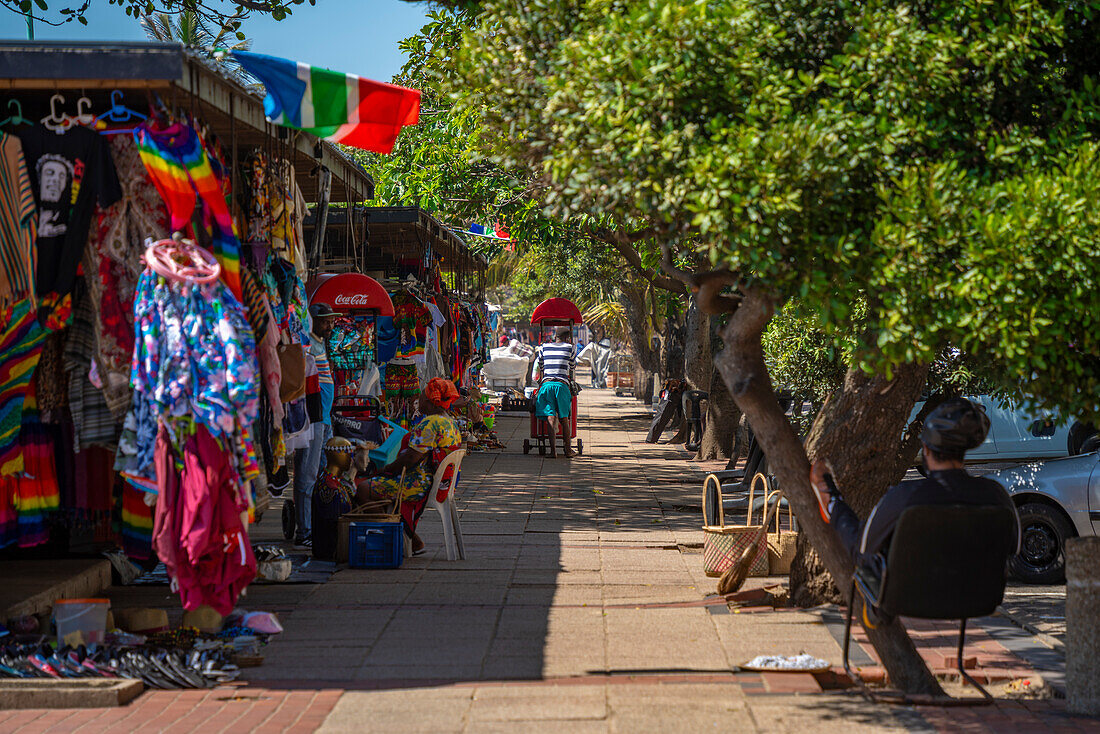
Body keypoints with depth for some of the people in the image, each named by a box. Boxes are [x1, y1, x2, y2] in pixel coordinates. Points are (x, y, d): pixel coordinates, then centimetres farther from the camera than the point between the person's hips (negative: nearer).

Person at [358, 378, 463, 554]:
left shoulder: (429, 423, -20)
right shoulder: (451, 423, 13)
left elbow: (412, 457, -22)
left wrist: (389, 468, -6)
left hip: (420, 485, -11)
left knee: (363, 488, -8)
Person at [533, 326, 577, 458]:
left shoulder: (544, 347, 15)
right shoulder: (570, 348, 9)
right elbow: (573, 367, 23)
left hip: (546, 384, 1)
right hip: (562, 385, -1)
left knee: (550, 418, -6)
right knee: (564, 419, 9)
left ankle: (553, 450, -17)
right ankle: (567, 450, 13)